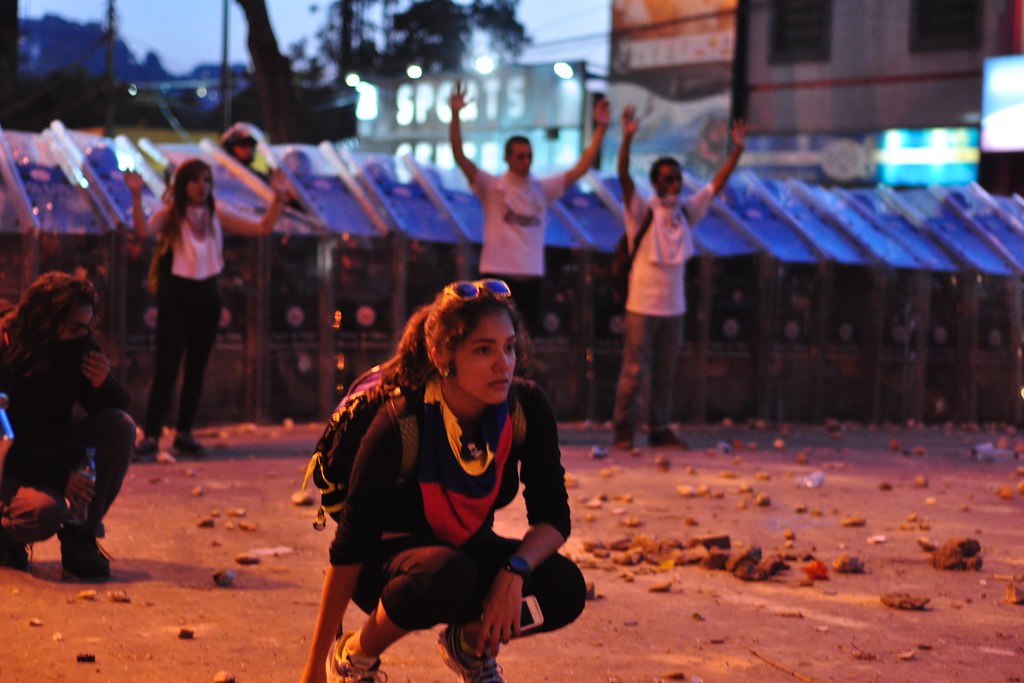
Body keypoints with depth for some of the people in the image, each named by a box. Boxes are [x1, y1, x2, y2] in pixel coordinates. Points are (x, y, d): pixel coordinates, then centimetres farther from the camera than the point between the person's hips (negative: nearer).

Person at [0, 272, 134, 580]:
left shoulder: (78, 346, -6)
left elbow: (119, 409, -1)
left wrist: (103, 384, -24)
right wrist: (58, 479, -28)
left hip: (51, 454, 6)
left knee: (121, 426, -20)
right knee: (45, 513, -37)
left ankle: (80, 537, -12)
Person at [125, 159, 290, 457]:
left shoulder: (216, 215, 7)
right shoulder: (169, 215, -5)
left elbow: (262, 228, 7)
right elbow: (143, 230, -26)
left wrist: (278, 200, -3)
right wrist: (136, 196, -35)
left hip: (207, 297, 5)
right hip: (176, 298, -5)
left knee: (196, 368, 9)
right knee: (166, 367, -10)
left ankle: (184, 433, 18)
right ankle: (150, 435, -9)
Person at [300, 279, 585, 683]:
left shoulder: (527, 409, -17)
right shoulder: (398, 427, -29)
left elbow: (553, 516, -11)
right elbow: (349, 548, -24)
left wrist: (514, 571, -34)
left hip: (469, 550, 4)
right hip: (389, 555, -4)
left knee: (564, 588, -23)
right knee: (447, 574, -38)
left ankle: (469, 643, 9)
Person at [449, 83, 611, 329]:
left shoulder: (543, 189, 10)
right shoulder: (491, 187, -1)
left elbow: (581, 167, 9)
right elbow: (460, 157, -11)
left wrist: (600, 128, 1)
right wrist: (455, 115, -23)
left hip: (531, 277, 4)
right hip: (497, 275, -4)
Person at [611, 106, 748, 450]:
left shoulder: (686, 212, 9)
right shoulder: (642, 212, -5)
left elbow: (716, 184, 13)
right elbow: (624, 178, -19)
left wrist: (737, 150, 5)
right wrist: (627, 139, -31)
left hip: (674, 306, 5)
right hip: (643, 305, -5)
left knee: (665, 373, 9)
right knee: (634, 370, -5)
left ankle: (659, 429, 15)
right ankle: (623, 431, 1)